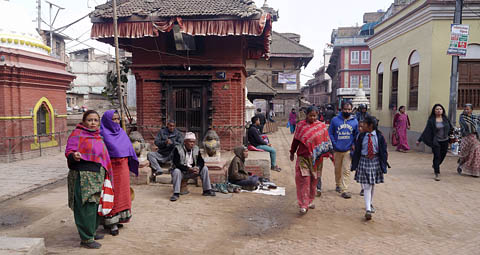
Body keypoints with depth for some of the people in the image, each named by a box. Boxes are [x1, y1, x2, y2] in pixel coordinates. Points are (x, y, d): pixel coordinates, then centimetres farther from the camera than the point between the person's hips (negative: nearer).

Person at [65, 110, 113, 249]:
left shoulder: (97, 136, 16)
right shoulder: (77, 134, -6)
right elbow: (69, 151, -14)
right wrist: (74, 156, -35)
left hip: (97, 176, 8)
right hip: (83, 176, -8)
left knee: (95, 205, 14)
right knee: (86, 206, -6)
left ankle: (91, 232, 29)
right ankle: (86, 239, 2)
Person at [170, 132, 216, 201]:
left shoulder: (196, 149, 1)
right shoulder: (178, 149, -14)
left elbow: (201, 161, -2)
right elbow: (176, 164, -23)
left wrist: (198, 168, -26)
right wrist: (189, 169, -33)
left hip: (192, 172, 4)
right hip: (181, 172, -4)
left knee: (204, 168, -12)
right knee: (176, 171, -36)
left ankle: (207, 190, -7)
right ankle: (176, 193, -30)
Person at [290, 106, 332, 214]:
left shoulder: (322, 126, 3)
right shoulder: (301, 125, 2)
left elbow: (326, 141, 8)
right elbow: (296, 140, 9)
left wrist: (329, 153, 4)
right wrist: (292, 153, 14)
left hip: (316, 158, 1)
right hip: (303, 157, -1)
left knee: (313, 181, 11)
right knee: (304, 180, -8)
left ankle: (310, 200, 28)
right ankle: (303, 205, -4)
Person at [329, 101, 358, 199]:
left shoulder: (354, 121, 1)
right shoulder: (335, 120, -4)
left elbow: (357, 135, 11)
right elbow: (330, 133, 0)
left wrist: (354, 145, -3)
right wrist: (334, 145, -9)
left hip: (348, 150, 0)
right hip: (337, 150, 0)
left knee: (346, 170, -4)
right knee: (337, 169, 15)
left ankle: (344, 190, 0)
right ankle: (338, 185, 37)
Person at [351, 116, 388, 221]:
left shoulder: (379, 136, -6)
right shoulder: (362, 136, -4)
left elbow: (383, 151, 0)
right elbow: (357, 151, 1)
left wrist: (383, 165, -2)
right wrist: (355, 165, 1)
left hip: (375, 161, 1)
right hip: (364, 161, -1)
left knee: (372, 185, 16)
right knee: (366, 186, -5)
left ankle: (370, 204, 37)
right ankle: (368, 210, -7)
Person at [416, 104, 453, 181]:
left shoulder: (445, 119, 3)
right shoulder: (431, 120, -6)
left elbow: (451, 128, 18)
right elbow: (426, 131, -4)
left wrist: (447, 134, 10)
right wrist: (419, 140, -7)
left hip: (444, 141, 4)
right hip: (436, 141, -4)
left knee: (442, 156, 11)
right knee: (437, 157, -8)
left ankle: (435, 166, 41)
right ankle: (437, 173, -2)